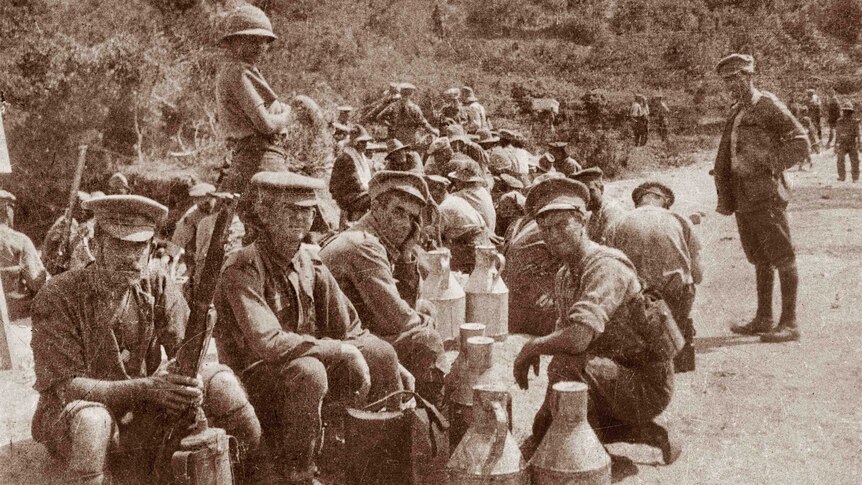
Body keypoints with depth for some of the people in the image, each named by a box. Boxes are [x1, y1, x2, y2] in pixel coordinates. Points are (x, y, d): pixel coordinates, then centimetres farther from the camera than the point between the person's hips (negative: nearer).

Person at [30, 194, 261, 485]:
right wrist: (144, 388, -35)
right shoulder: (58, 297, -14)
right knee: (90, 418, -39)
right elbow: (65, 387, -20)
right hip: (69, 418, -3)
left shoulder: (159, 289, -3)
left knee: (218, 380, -18)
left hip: (141, 416, 4)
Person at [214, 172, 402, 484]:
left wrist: (391, 364, -5)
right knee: (308, 371, -36)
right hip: (253, 381, -7)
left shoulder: (310, 261, 4)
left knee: (381, 354, -6)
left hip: (305, 366, 7)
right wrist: (343, 351, -27)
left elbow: (349, 328, 8)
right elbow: (268, 343, -31)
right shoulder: (243, 269, -19)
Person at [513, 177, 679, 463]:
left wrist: (531, 348, -18)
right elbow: (563, 335, 11)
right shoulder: (564, 277, 7)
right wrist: (547, 407, 0)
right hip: (616, 379, 10)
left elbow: (578, 338, -36)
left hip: (647, 386, -10)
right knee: (541, 429, 15)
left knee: (563, 364, -31)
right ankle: (643, 431, 15)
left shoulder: (606, 266, -23)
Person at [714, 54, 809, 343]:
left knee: (782, 258, -5)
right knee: (760, 259, 14)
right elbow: (726, 154, 22)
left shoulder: (769, 107, -6)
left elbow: (801, 144, -11)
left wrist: (771, 165, -13)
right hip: (743, 197, 8)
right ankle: (763, 319, 22)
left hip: (766, 193, -8)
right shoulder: (736, 113, 17)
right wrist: (725, 196, 14)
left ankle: (789, 323, -2)